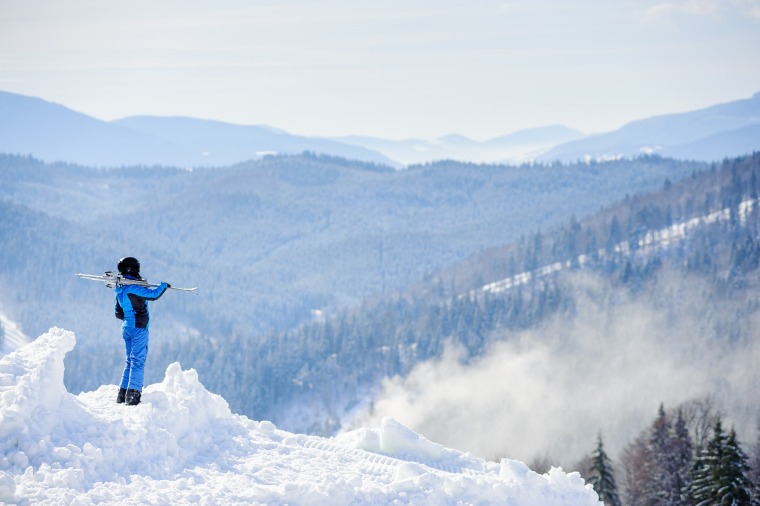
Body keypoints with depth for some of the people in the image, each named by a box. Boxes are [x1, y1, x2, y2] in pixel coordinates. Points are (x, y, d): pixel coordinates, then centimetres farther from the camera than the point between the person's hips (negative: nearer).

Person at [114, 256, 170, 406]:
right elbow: (153, 295, -21)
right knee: (138, 361, -6)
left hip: (127, 327, 9)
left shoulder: (120, 290, 11)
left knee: (130, 361, 15)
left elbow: (118, 313, 19)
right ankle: (133, 395, -10)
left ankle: (123, 393, 13)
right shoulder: (133, 288, -16)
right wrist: (164, 286, -1)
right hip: (139, 328, -9)